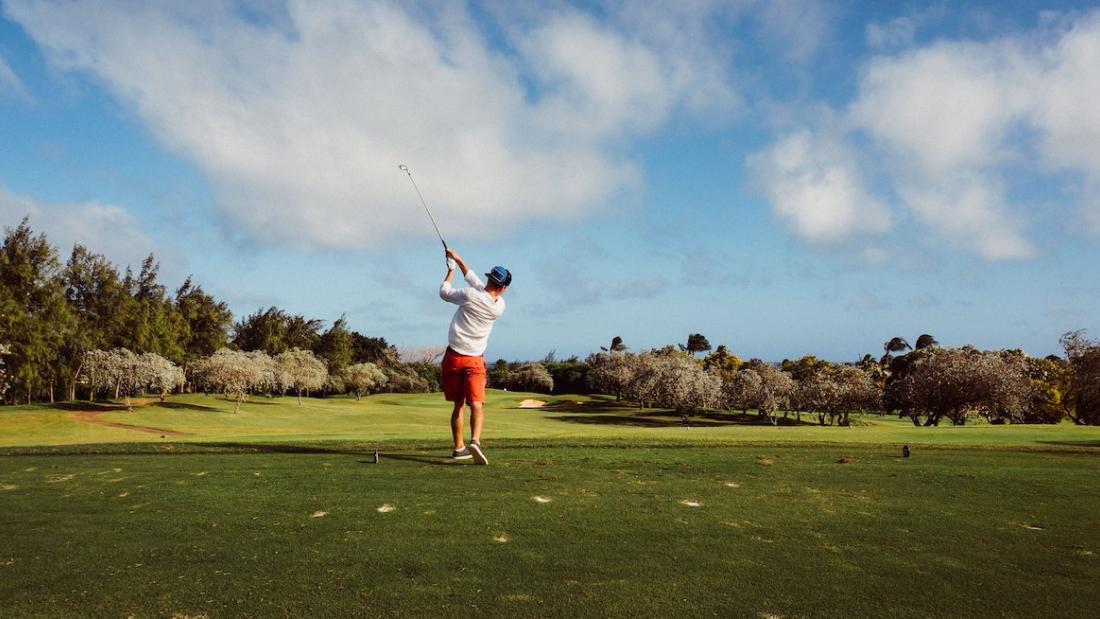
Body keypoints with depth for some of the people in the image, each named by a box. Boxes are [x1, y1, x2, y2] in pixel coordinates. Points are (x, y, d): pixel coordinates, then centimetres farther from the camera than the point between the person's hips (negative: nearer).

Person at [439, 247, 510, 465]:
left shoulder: (469, 295, -12)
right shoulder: (499, 306, -2)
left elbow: (444, 292, 8)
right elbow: (477, 284, 12)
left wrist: (451, 269, 22)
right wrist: (459, 260, 18)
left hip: (453, 356, 1)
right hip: (475, 360, -1)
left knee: (458, 404, 11)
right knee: (476, 404, -8)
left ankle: (459, 448, 18)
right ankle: (475, 440, -32)